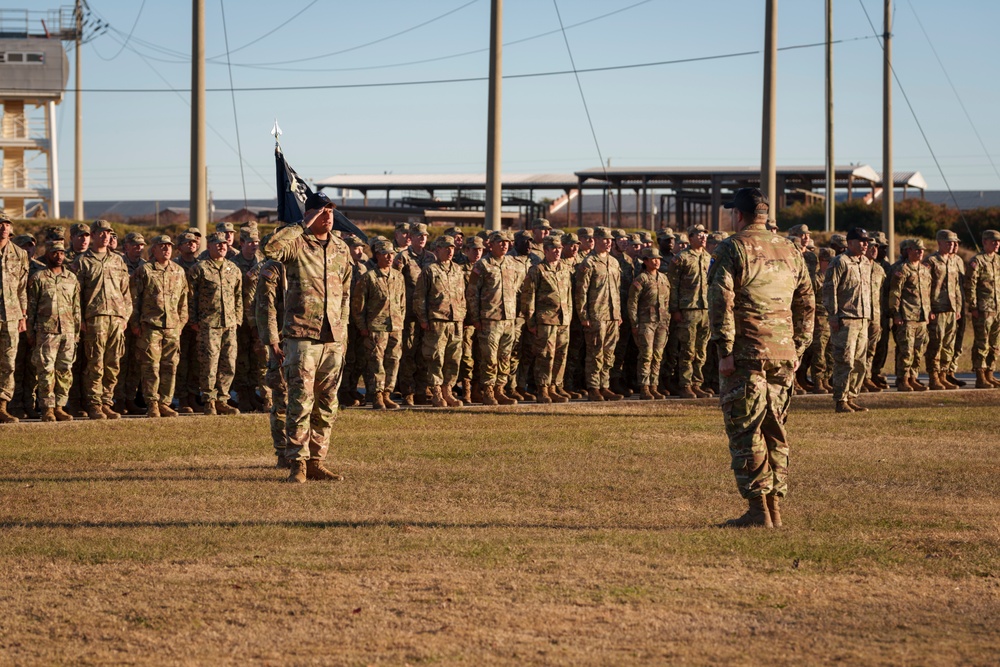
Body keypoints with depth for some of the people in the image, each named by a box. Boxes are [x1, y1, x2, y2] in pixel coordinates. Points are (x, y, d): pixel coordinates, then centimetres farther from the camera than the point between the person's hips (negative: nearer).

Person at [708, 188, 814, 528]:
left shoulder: (732, 248, -6)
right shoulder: (789, 251, 15)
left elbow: (721, 302, -14)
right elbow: (806, 303, 17)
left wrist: (725, 352, -13)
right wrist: (798, 348, 19)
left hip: (746, 355, -6)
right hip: (784, 355, 6)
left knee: (745, 432, -3)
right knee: (775, 432, 13)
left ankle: (758, 510, -6)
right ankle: (775, 507, 14)